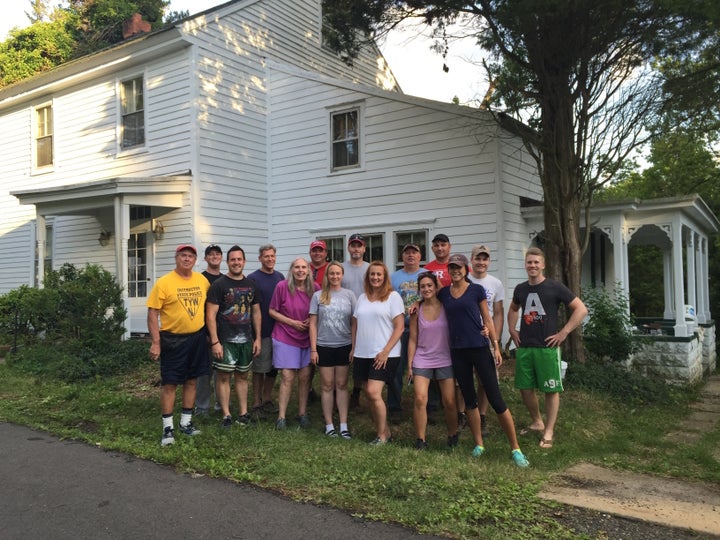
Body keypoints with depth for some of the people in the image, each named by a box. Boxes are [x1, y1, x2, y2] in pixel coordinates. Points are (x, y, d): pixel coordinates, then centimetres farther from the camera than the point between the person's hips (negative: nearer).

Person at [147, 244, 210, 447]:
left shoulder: (202, 280, 3)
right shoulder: (164, 282, -11)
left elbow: (208, 306, 16)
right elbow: (152, 313, -11)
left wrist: (209, 333, 12)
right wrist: (155, 342, -16)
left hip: (197, 338, 5)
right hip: (173, 339, -5)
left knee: (191, 381, 12)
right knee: (169, 383, 1)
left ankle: (186, 422, 26)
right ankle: (168, 427, 11)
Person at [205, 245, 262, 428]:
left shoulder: (251, 285, 9)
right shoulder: (218, 285, -6)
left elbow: (256, 312, 14)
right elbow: (210, 315, -9)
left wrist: (257, 338, 8)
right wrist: (215, 342, -15)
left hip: (246, 340, 4)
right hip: (225, 340, -4)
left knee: (242, 376, 11)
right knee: (224, 377, 0)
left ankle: (243, 413, 19)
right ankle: (226, 415, 9)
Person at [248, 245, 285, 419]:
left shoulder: (280, 277, 9)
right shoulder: (253, 278, -6)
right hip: (262, 331, -5)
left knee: (274, 367, 12)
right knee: (259, 369, 3)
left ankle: (267, 399, 26)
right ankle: (257, 404, 13)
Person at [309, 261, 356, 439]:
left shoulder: (349, 295, 3)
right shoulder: (318, 296, 1)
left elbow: (354, 323, 3)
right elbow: (313, 323, 2)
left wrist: (354, 347, -1)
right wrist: (313, 349, -3)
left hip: (344, 346, 0)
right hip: (324, 346, 0)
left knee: (342, 385, 6)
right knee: (327, 386, 5)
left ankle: (344, 425, 11)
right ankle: (329, 425, 13)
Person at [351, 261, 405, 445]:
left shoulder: (393, 296, -4)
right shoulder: (362, 298, 13)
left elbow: (399, 327, -8)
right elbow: (355, 324, 18)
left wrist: (386, 351, -14)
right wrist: (353, 348, 9)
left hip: (384, 355, -6)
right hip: (362, 354, 6)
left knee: (374, 392, -15)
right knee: (370, 394, 8)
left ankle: (382, 436, 1)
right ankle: (384, 431, 21)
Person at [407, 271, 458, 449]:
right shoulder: (417, 311, 1)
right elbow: (413, 339, 4)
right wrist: (409, 364, 2)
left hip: (445, 360, 0)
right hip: (422, 360, 1)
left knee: (450, 402, 2)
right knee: (420, 399, -12)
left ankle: (453, 436, 26)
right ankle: (421, 439, 1)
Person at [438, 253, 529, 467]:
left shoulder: (476, 290, -1)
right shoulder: (443, 293, 7)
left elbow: (487, 320, 1)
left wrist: (496, 347, -3)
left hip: (480, 348, -3)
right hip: (458, 351, 4)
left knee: (496, 399, -5)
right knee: (469, 400, 11)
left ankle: (516, 449, 3)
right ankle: (479, 444, 24)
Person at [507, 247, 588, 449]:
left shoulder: (555, 287, -6)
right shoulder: (520, 289, 8)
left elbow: (581, 309, -7)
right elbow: (513, 309, 29)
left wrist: (564, 332, -11)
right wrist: (512, 329, 15)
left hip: (547, 347, -5)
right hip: (524, 347, 5)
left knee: (551, 389, 1)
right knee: (525, 388, 9)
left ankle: (549, 432, 13)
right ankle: (537, 422, 30)